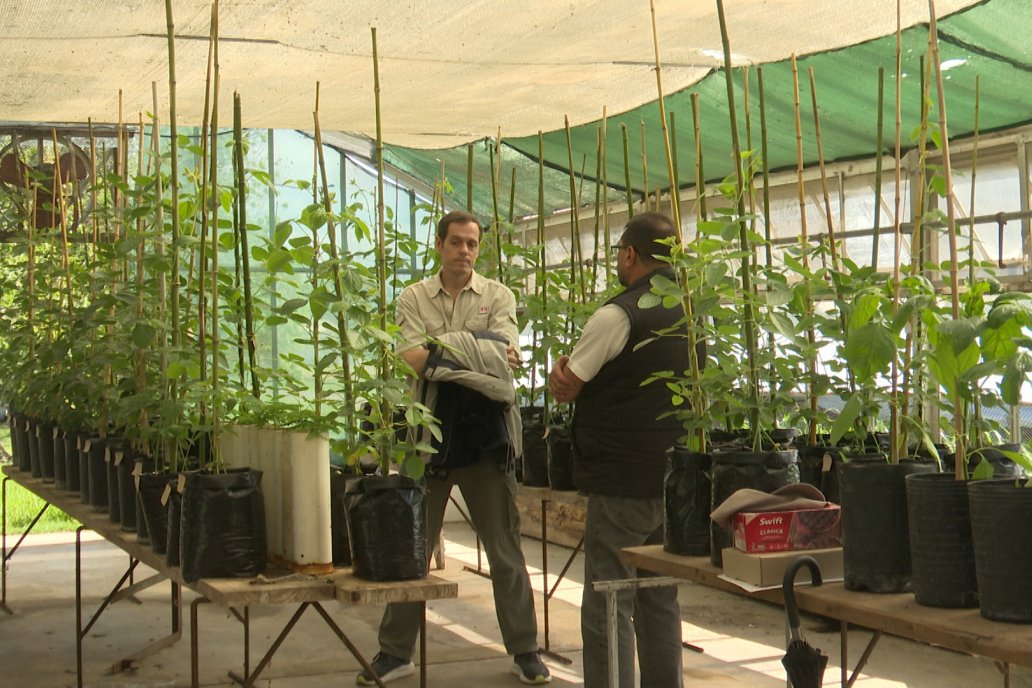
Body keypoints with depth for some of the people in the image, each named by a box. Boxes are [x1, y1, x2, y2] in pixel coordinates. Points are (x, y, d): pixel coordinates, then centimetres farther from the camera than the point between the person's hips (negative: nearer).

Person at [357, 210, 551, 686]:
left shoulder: (497, 296, 6)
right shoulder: (413, 299, 6)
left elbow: (507, 354, -9)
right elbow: (411, 359, -9)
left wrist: (442, 349, -16)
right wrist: (481, 356, -15)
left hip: (486, 433, 0)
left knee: (505, 549, 7)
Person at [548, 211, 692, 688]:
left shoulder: (619, 315, -15)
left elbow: (564, 387, -9)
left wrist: (563, 370, 11)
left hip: (621, 483, -8)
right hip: (674, 480, 8)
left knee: (608, 607, -2)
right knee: (661, 600, 16)